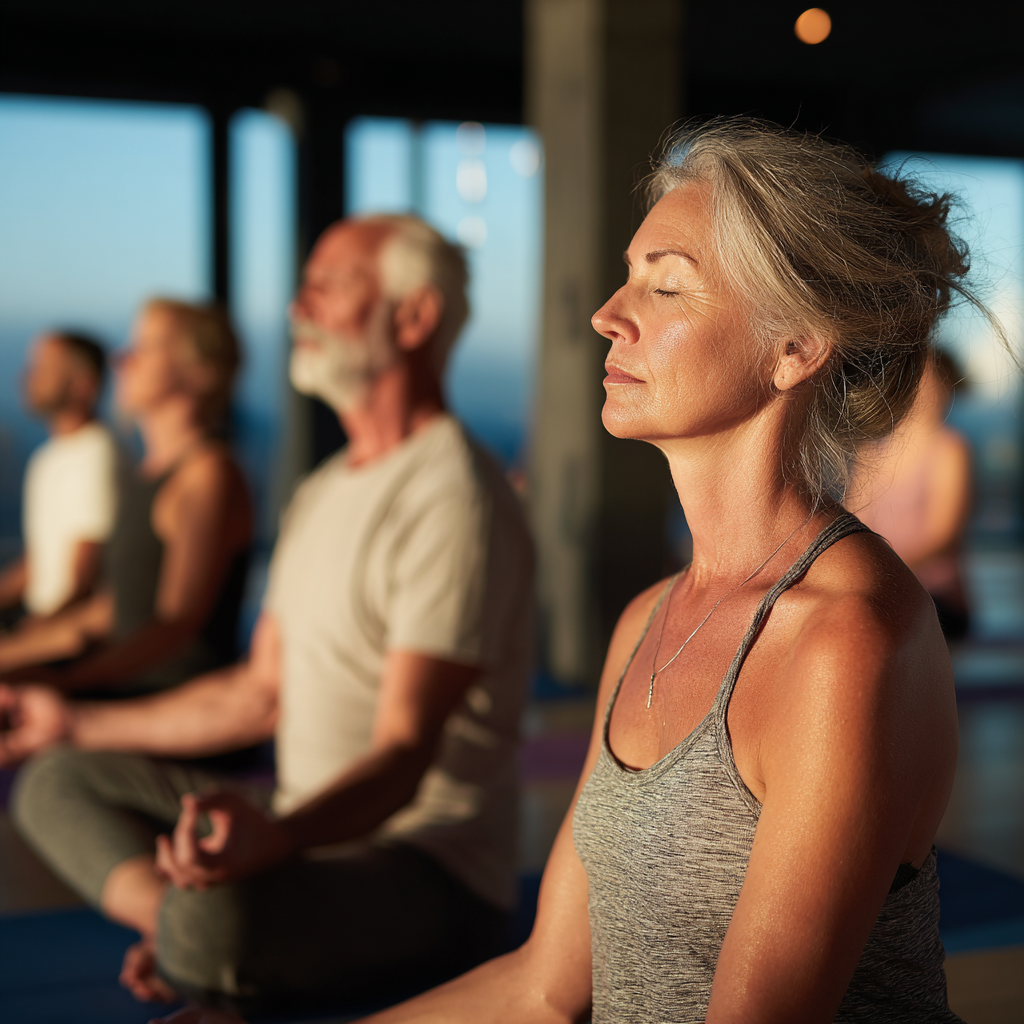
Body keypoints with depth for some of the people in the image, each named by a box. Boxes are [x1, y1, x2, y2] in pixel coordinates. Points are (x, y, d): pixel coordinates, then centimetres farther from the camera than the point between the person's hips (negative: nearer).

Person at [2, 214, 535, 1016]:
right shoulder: (324, 493, 15)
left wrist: (275, 837, -44)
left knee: (215, 920, -37)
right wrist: (79, 722, 28)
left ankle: (183, 953, -3)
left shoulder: (453, 500, -18)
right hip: (309, 831, 10)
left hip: (431, 868, -10)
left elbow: (403, 755, -24)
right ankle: (181, 928, -12)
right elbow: (262, 694, 21)